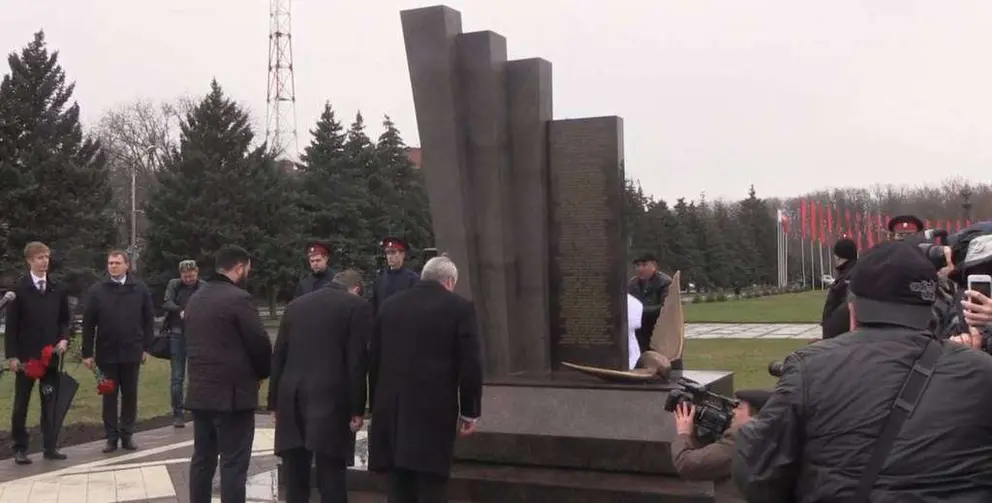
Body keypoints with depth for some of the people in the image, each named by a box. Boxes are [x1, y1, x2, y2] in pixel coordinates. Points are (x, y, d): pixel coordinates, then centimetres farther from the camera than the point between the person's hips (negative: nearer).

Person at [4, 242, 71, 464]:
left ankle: (50, 446, 11)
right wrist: (12, 355, -10)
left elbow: (64, 319, 13)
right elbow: (11, 324, -5)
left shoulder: (58, 289, 7)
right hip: (26, 356, -3)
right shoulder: (19, 289, -4)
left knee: (50, 403, 5)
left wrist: (64, 339, -6)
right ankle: (20, 448, 11)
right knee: (21, 404, 5)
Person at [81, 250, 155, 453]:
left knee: (130, 395, 8)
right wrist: (87, 353, -3)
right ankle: (111, 437, 14)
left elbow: (149, 320, 4)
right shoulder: (97, 291, -1)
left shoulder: (140, 289, 0)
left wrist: (146, 347, 0)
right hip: (106, 353, 0)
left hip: (132, 352, 0)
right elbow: (88, 324, 0)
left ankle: (127, 434, 19)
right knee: (109, 396, 6)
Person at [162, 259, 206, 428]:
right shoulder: (173, 284, 4)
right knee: (177, 377, 2)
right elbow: (166, 303, -9)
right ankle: (177, 414, 9)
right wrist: (180, 311, -28)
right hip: (177, 334, 0)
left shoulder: (204, 287, 0)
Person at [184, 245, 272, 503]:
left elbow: (193, 343, 16)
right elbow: (260, 344, -13)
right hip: (233, 392, -8)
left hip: (200, 391, 8)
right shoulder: (239, 298, -13)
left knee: (202, 459, 13)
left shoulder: (195, 299, 12)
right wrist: (261, 374, 5)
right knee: (233, 464, -4)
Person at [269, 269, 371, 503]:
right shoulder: (357, 306, 1)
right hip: (330, 400, -4)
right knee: (331, 477, -2)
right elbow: (357, 361, -7)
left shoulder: (295, 305, 16)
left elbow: (278, 357, 14)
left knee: (295, 478, 10)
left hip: (291, 399, 5)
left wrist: (275, 403, 17)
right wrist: (357, 409, -4)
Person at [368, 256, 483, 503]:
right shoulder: (460, 307, -3)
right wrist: (470, 412, 2)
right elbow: (470, 364, -6)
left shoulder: (389, 305, 11)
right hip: (434, 410, -4)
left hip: (392, 409, 4)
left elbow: (373, 359, 13)